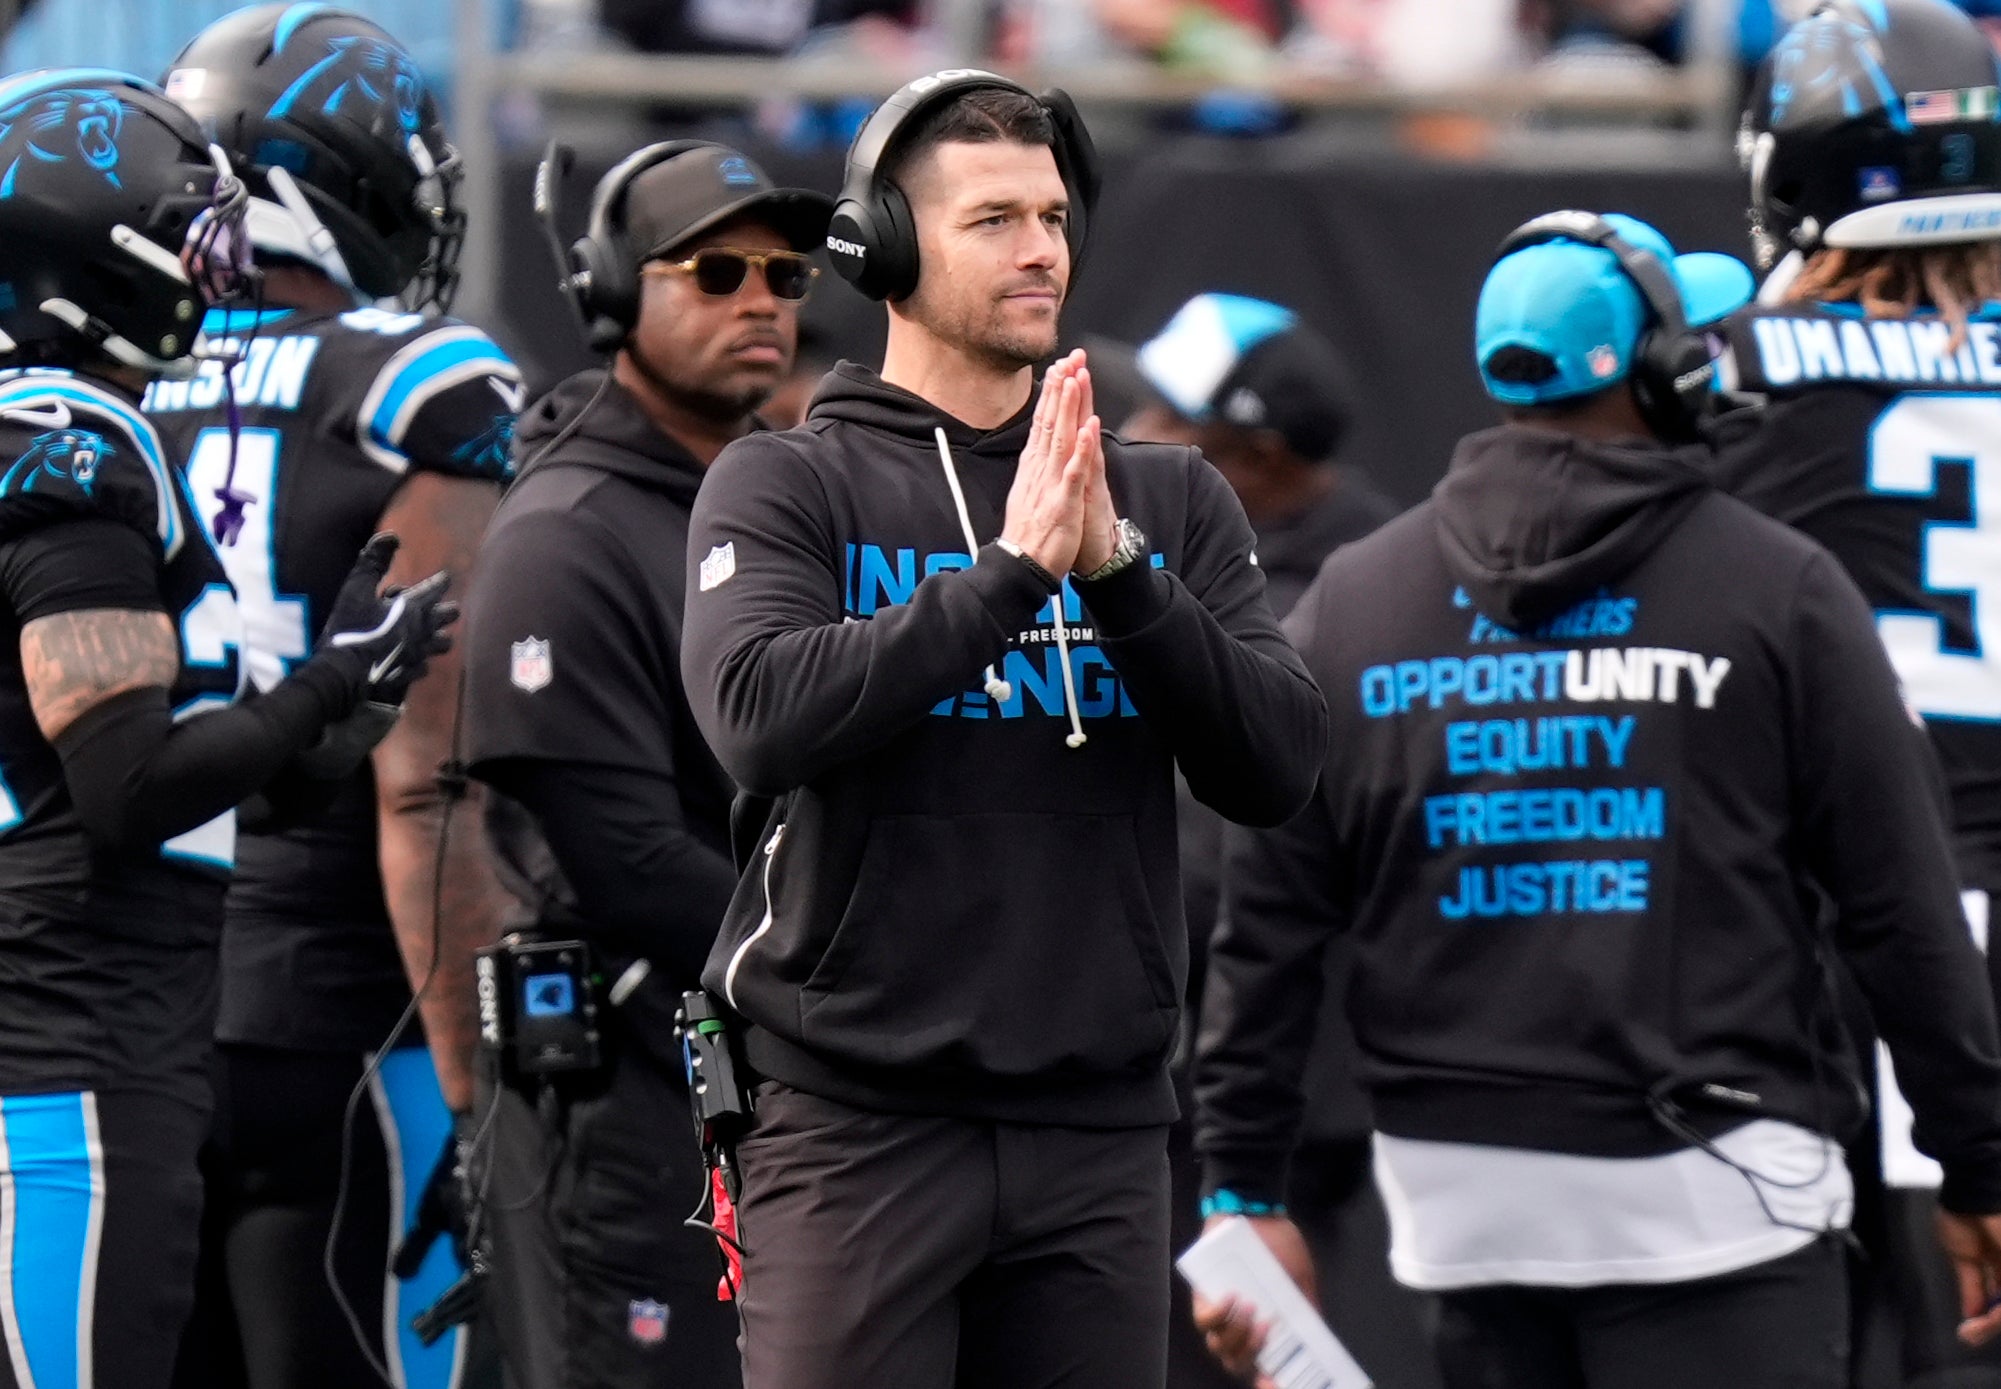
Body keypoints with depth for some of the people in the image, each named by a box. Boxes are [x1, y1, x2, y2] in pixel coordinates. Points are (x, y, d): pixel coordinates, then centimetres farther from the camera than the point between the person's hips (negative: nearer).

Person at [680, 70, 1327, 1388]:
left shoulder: (1173, 499, 12)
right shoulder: (787, 483, 2)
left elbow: (1275, 767, 1)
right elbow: (762, 718, -16)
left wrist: (1115, 566, -11)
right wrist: (1010, 568, -17)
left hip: (1100, 1132, 3)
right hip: (858, 1121, -3)